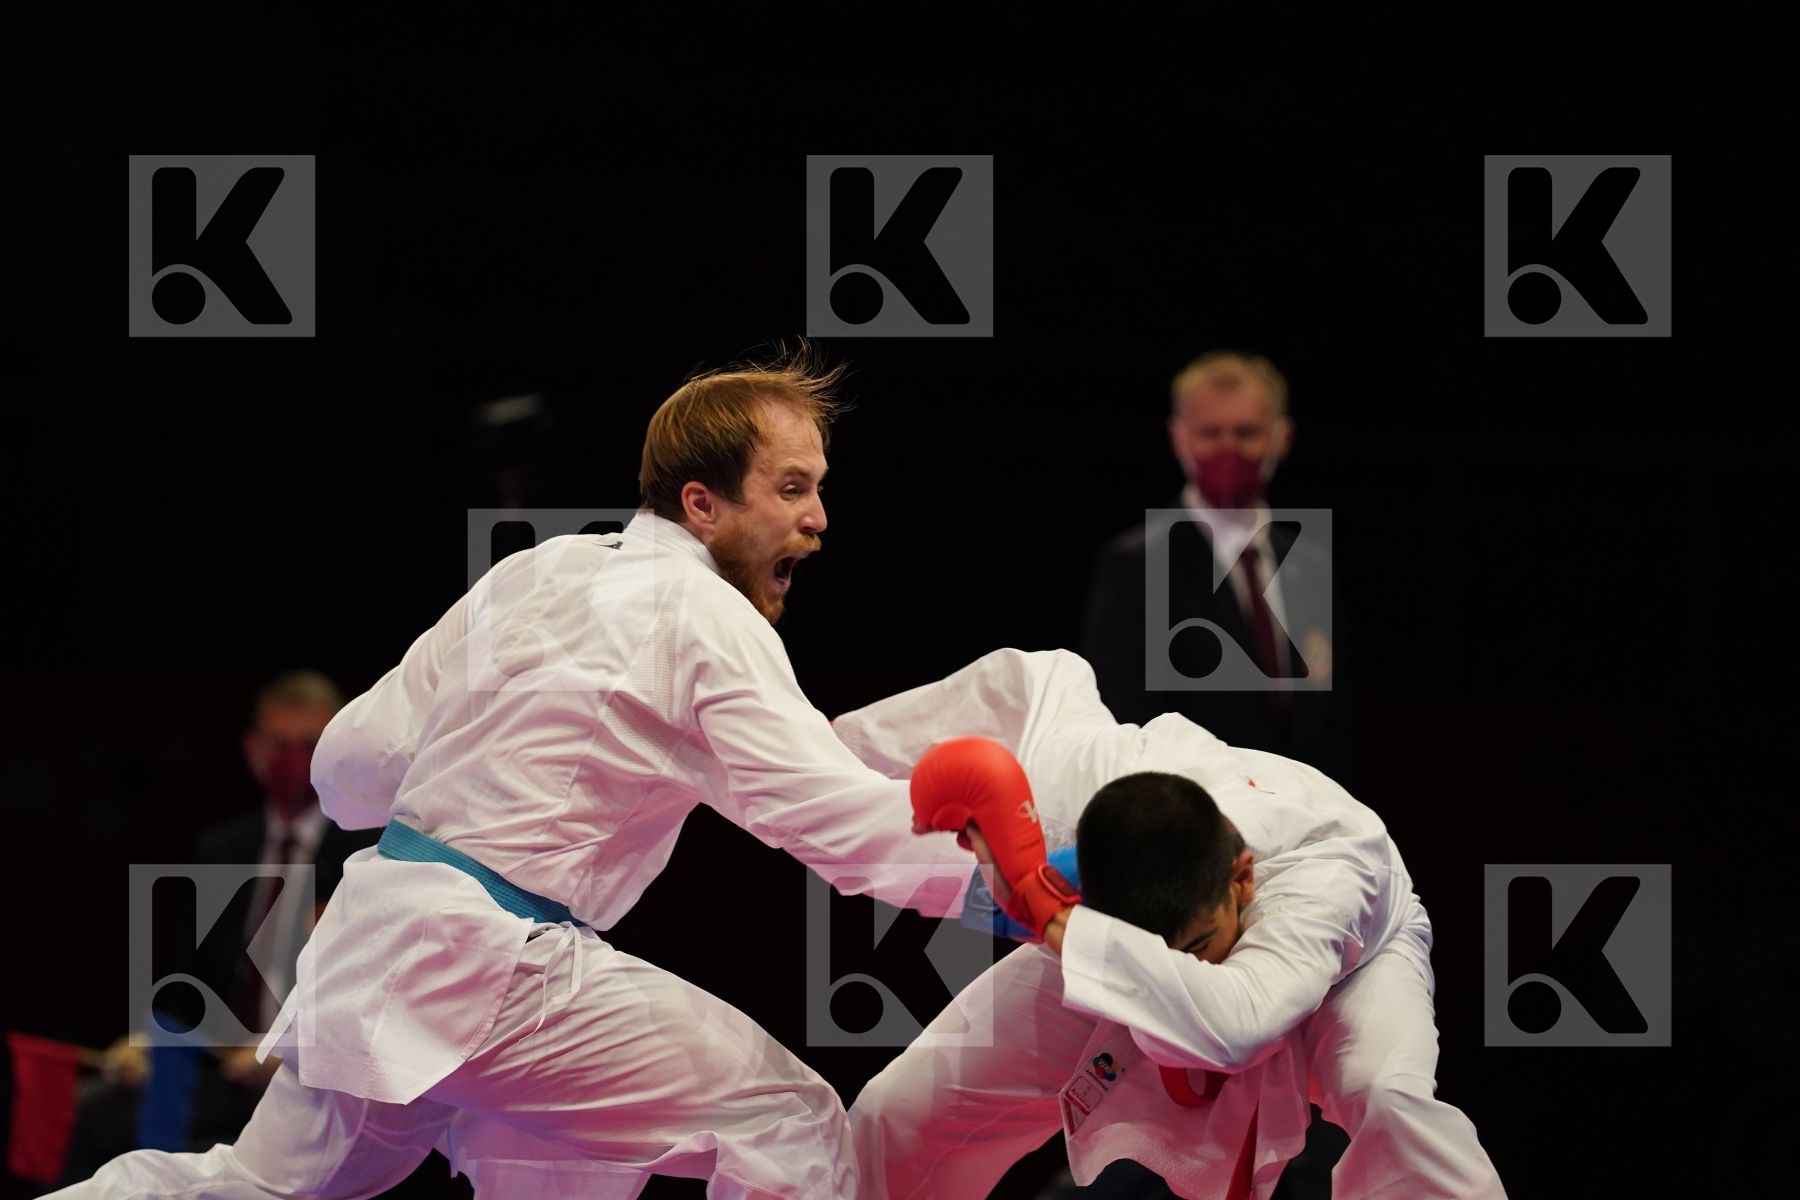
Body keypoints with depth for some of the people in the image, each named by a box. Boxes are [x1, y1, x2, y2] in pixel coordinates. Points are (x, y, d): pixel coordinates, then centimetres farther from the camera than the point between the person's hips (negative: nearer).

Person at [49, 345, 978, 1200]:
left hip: (373, 937, 9)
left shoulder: (534, 575, 14)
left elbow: (354, 762, 14)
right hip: (485, 965, -9)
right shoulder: (708, 621, -8)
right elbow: (831, 811, -19)